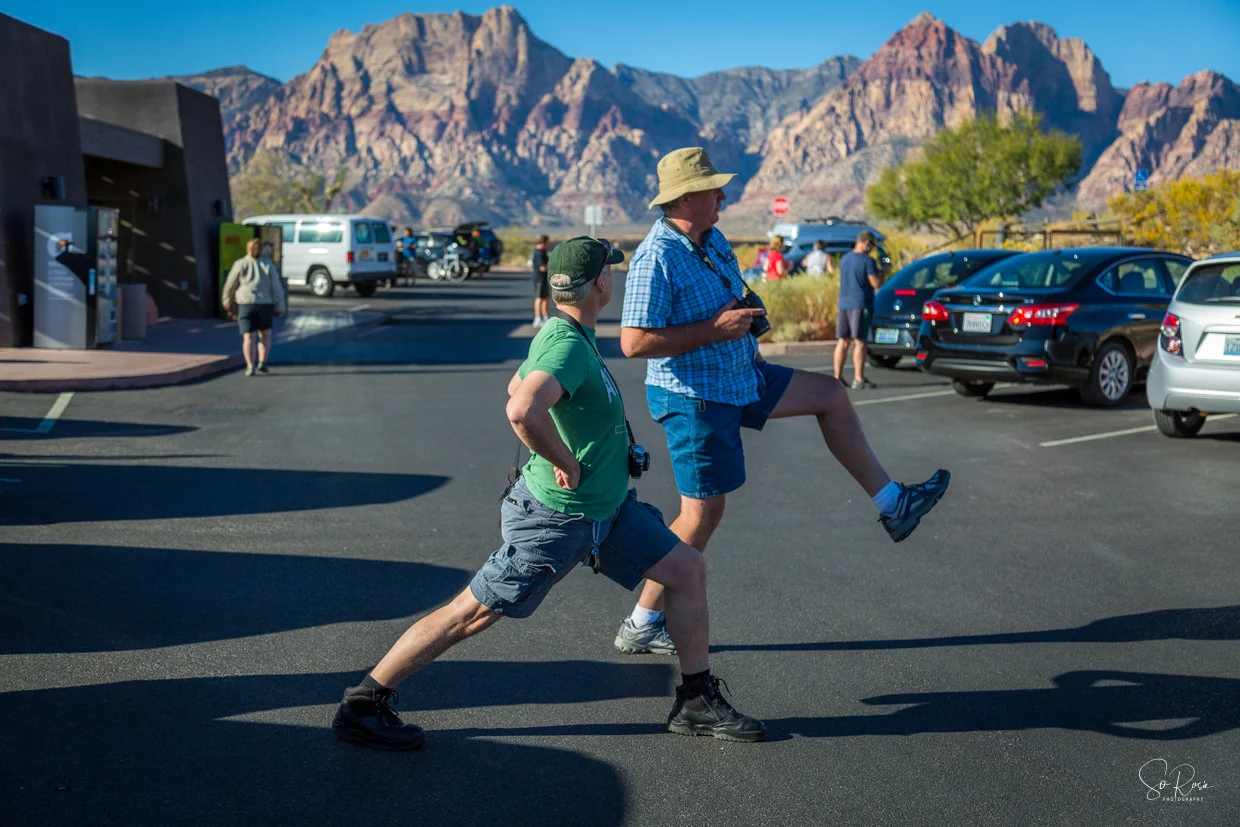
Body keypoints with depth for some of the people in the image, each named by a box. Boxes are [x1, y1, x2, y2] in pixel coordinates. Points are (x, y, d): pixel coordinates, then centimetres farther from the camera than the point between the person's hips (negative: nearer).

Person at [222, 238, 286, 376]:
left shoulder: (240, 264, 3)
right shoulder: (268, 265, 5)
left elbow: (230, 285, 8)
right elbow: (276, 287, 0)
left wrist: (227, 302, 23)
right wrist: (281, 307, 2)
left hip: (246, 304, -1)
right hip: (265, 304, 1)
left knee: (248, 338, -1)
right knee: (265, 335, 17)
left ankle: (250, 366, -15)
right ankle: (262, 362, 1)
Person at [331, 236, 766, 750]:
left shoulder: (560, 333, 6)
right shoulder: (568, 345, -25)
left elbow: (517, 385, 24)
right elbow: (521, 411, -44)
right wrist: (566, 463, -28)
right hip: (556, 518, -10)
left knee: (687, 570, 8)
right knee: (471, 614, -2)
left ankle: (697, 703, 20)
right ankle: (362, 705, 12)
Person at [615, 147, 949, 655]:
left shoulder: (713, 239, 7)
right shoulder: (656, 258, -23)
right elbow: (634, 342, -30)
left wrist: (747, 314, 6)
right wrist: (715, 329, -27)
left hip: (739, 377, 9)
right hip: (693, 397, -9)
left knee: (831, 396, 13)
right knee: (703, 513, -4)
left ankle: (892, 505, 24)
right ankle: (641, 626, 9)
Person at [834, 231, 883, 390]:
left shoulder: (844, 259, 12)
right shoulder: (867, 260, -11)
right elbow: (876, 284, -12)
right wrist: (881, 274, 6)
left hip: (844, 304, 7)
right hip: (861, 305, -7)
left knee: (843, 341, 9)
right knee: (859, 342, -5)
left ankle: (838, 377, 11)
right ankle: (858, 379, -7)